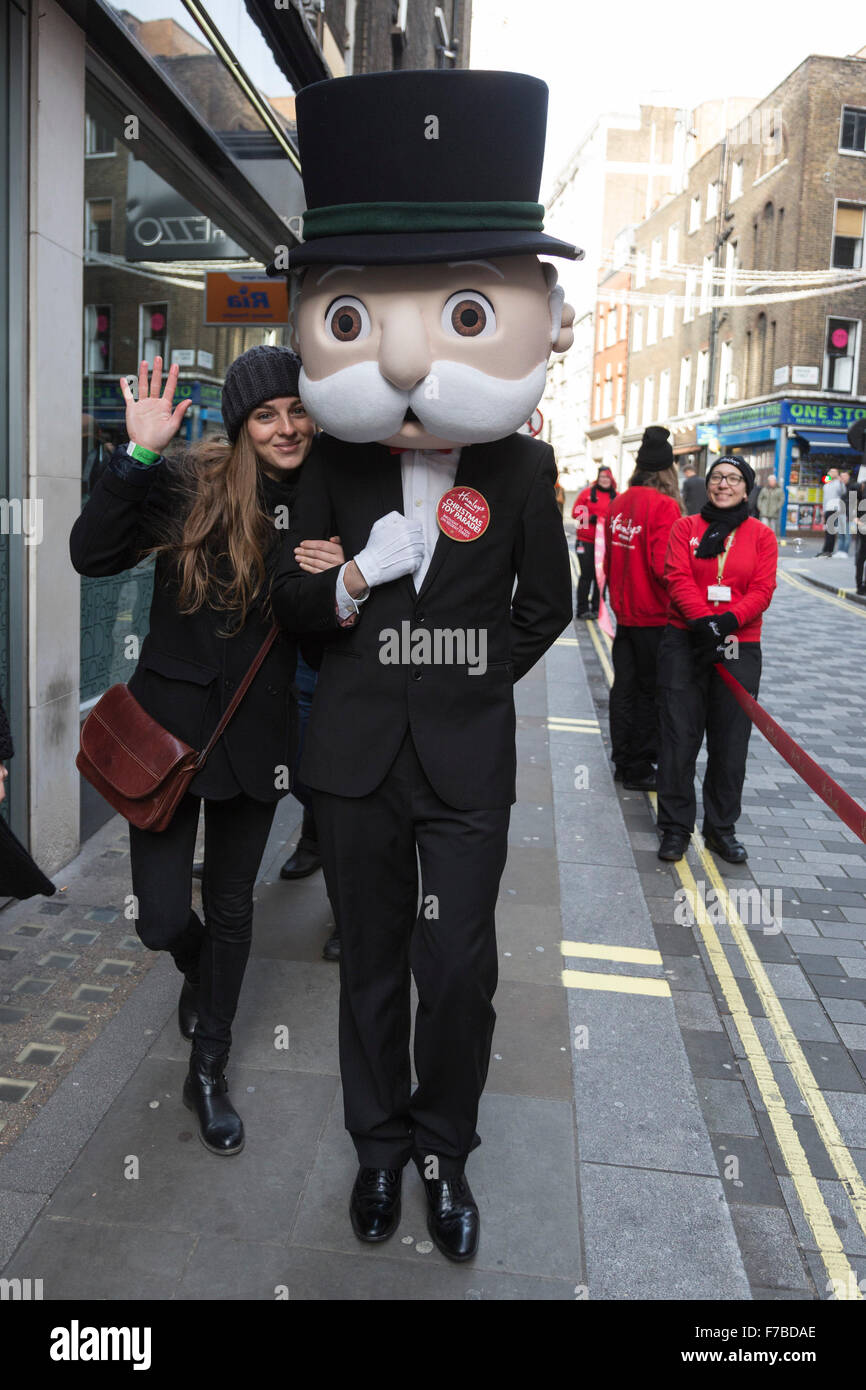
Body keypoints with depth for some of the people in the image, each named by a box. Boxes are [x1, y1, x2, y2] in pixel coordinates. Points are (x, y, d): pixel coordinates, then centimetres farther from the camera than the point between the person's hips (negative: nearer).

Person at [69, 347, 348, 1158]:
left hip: (257, 732, 3)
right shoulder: (188, 483, -10)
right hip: (170, 720, -2)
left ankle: (209, 1071, 34)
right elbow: (91, 556, -20)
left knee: (231, 906, 14)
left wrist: (335, 587, -14)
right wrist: (137, 455, -27)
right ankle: (199, 972, 40)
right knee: (162, 918, 0)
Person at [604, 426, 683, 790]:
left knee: (624, 686, 14)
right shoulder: (665, 506, -16)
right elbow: (664, 565, -24)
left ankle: (623, 761, 24)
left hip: (624, 612, 7)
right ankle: (639, 769, 13)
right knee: (649, 691, 4)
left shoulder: (618, 504, 5)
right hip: (655, 616, -6)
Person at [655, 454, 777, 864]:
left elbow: (762, 590, -4)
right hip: (684, 641, -1)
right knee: (679, 736, 1)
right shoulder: (686, 527, 5)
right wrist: (703, 620, -22)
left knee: (730, 741, 6)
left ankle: (721, 827, 20)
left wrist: (729, 620, -21)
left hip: (739, 647, 1)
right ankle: (676, 827, 12)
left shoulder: (762, 536, 7)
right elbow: (678, 578, -7)